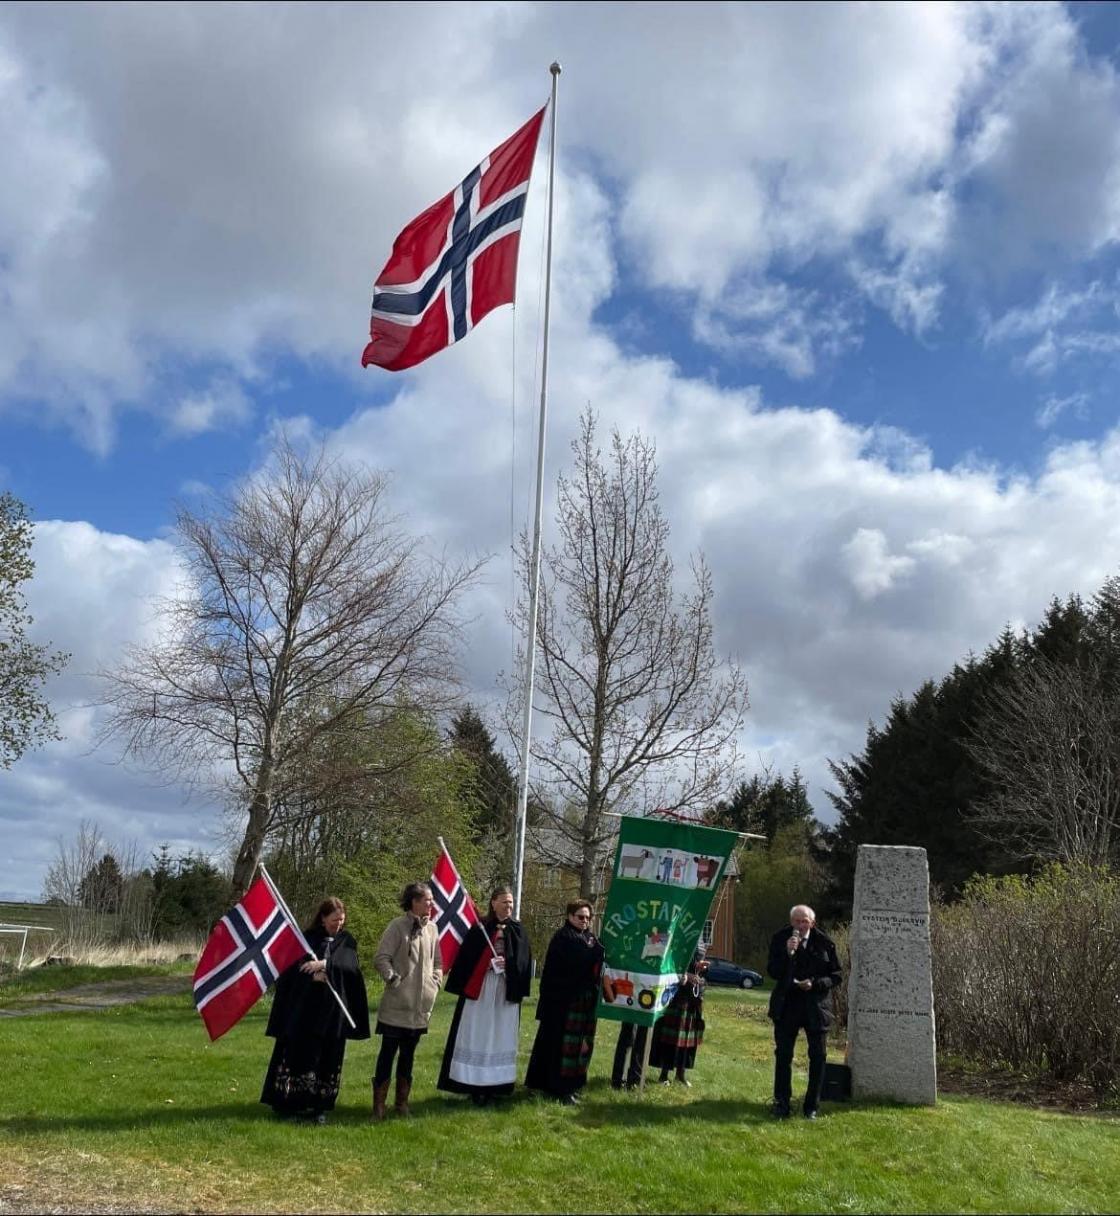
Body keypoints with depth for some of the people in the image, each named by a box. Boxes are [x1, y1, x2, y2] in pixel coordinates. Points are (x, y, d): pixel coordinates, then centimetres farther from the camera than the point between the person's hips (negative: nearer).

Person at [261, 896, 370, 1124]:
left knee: (327, 1058, 3)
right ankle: (288, 1103, 8)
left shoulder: (347, 942, 7)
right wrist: (313, 975, -20)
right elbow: (292, 965, -4)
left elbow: (351, 966, -9)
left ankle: (318, 1106, 12)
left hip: (332, 1010, 1)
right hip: (303, 1007, -1)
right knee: (296, 1053, -1)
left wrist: (324, 964, -23)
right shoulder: (306, 937, 4)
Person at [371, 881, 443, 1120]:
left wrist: (436, 980, 6)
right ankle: (379, 1104, 10)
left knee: (408, 1053, 14)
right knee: (388, 1051, 0)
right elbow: (381, 958, -12)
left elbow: (437, 961, 19)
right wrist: (394, 979, -15)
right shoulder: (398, 926, -10)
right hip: (397, 1004, -5)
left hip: (421, 1004, 5)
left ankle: (402, 1101, 24)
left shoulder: (432, 928, 8)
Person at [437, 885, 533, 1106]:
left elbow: (523, 961, 4)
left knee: (501, 1037, 6)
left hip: (507, 991, 2)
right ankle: (476, 1087, 6)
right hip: (479, 990, -2)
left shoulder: (518, 930, 7)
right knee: (477, 1037, 0)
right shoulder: (479, 928, -1)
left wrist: (508, 963, -12)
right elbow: (465, 958, -2)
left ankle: (497, 1085, 13)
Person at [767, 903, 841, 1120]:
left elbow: (836, 976, 0)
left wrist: (815, 983, -16)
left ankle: (812, 1106, 17)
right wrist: (787, 952, -22)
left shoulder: (825, 943, -5)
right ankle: (781, 1103, 18)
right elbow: (773, 972, -8)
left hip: (816, 1006, 0)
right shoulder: (780, 939, -4)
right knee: (783, 1055, 6)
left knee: (817, 1057, 4)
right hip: (787, 1005, 0)